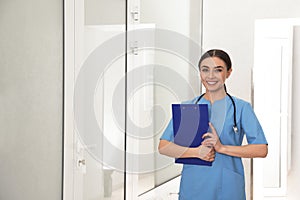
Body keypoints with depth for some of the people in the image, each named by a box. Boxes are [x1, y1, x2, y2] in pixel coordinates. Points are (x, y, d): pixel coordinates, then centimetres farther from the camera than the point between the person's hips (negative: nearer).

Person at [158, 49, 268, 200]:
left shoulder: (241, 108, 0)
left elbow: (261, 149, -8)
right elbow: (163, 147, -2)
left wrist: (222, 148, -16)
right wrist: (196, 152, -16)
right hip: (193, 187, 1)